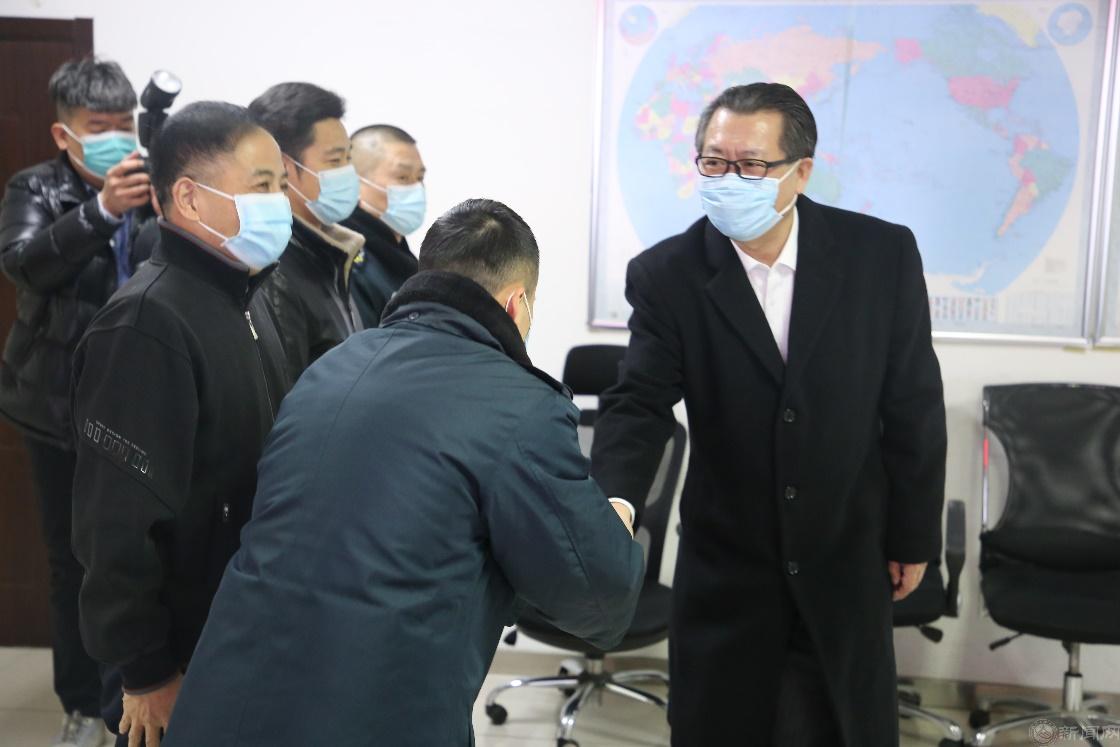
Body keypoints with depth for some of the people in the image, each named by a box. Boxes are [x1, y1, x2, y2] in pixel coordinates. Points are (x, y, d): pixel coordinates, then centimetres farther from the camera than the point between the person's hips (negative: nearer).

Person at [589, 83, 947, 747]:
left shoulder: (883, 253, -10)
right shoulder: (667, 275, -11)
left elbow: (913, 405, -2)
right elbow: (640, 404, -16)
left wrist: (914, 535, 3)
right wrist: (611, 505, -35)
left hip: (847, 556, 1)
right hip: (726, 559, 0)